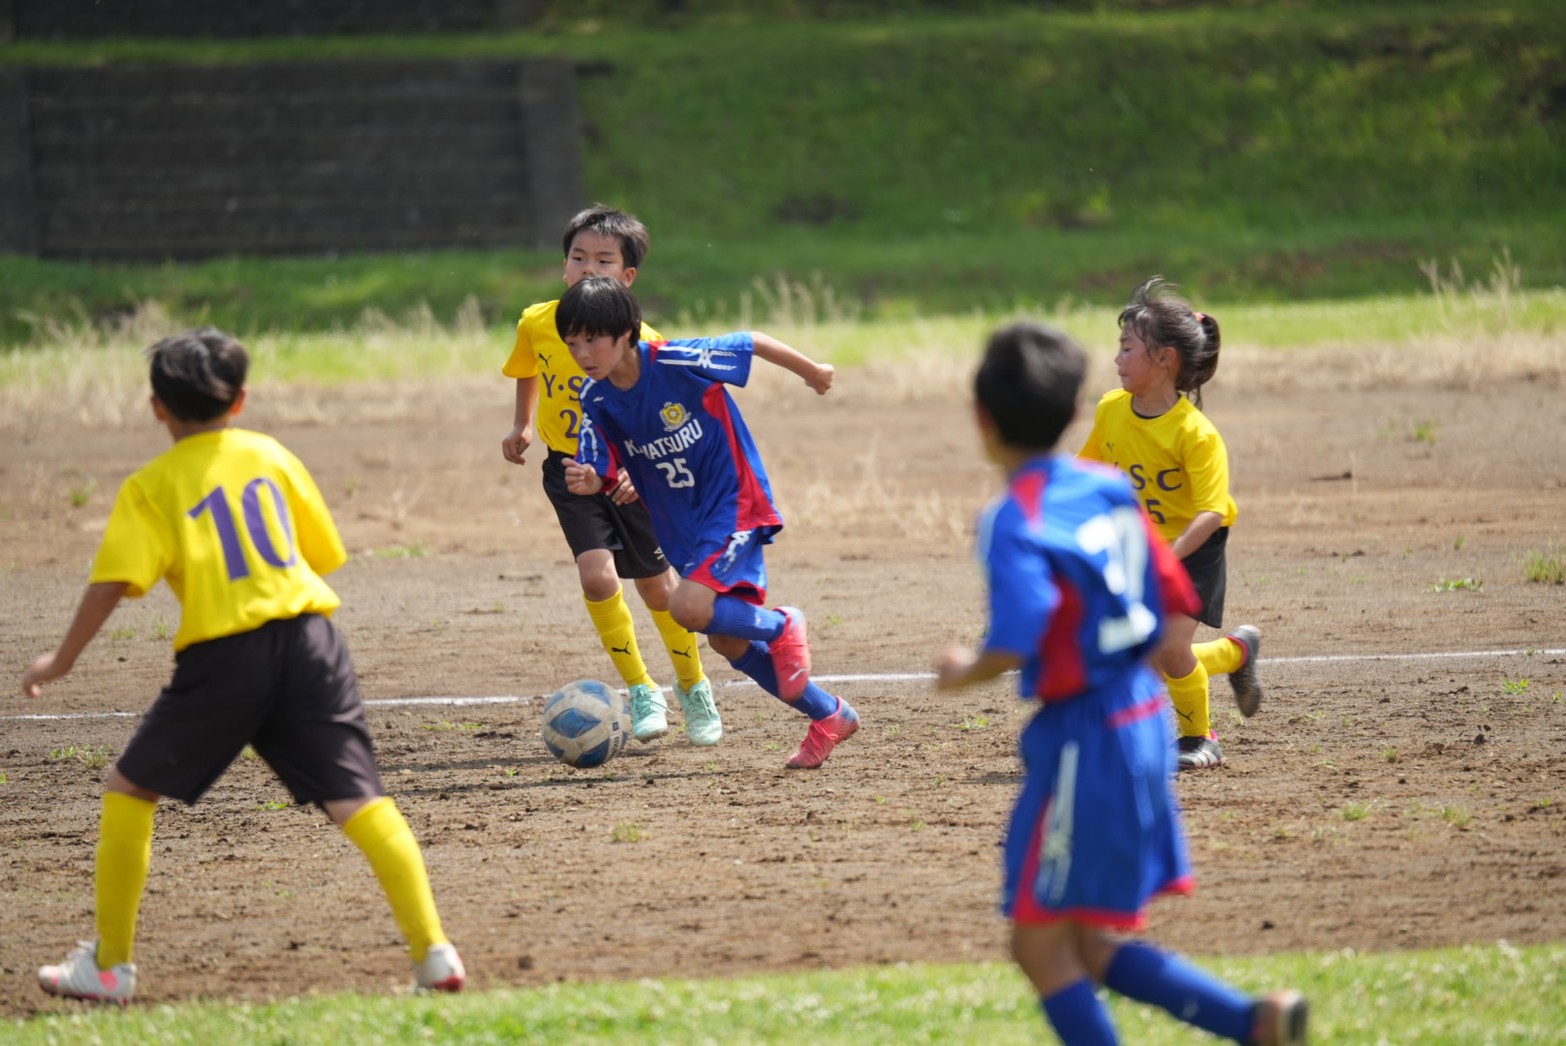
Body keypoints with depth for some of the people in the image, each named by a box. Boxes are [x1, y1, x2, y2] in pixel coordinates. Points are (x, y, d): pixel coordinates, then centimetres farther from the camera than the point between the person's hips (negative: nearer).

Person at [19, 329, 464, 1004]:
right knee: (359, 800, -1)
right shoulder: (270, 455, 15)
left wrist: (62, 660, 3)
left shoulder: (151, 486, 5)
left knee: (129, 790, 15)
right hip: (308, 640, 3)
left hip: (223, 657, -3)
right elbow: (324, 554, 19)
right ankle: (433, 953, -15)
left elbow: (113, 581, -6)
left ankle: (110, 965, 15)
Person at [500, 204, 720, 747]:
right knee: (597, 574, -19)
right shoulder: (538, 324, -11)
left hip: (629, 472, -1)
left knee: (657, 586, 10)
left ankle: (693, 687, 36)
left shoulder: (642, 343, -20)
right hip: (570, 468, 1)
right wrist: (523, 425, 7)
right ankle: (641, 692, -3)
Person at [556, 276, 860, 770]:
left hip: (733, 503, -7)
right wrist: (588, 481, -29)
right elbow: (604, 472, -4)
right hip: (682, 525, 7)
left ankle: (781, 626, 2)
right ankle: (830, 717, 27)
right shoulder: (595, 400, -6)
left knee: (690, 608, -27)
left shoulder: (677, 363, -23)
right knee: (729, 641, 10)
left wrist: (811, 371, 5)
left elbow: (752, 342, -10)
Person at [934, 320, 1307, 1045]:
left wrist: (965, 672, -8)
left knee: (1042, 945, 3)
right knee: (1086, 945, 17)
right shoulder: (1111, 490, 6)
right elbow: (1175, 602, 8)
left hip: (1081, 739, -8)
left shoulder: (1014, 521, -16)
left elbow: (1016, 644, -28)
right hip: (1141, 718, 8)